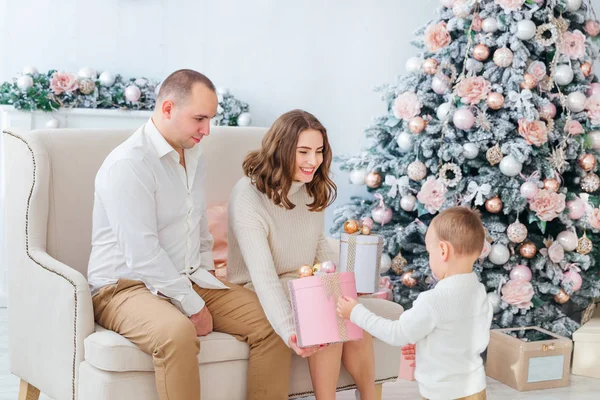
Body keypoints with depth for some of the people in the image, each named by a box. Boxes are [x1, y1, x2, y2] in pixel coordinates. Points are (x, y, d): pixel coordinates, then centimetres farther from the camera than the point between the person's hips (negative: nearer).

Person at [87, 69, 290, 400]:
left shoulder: (194, 157, 12)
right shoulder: (128, 164, -18)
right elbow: (142, 254, -23)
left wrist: (206, 273, 10)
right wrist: (194, 307, -18)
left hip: (188, 280, 8)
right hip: (126, 286, -8)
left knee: (269, 320, -8)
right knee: (178, 333, -38)